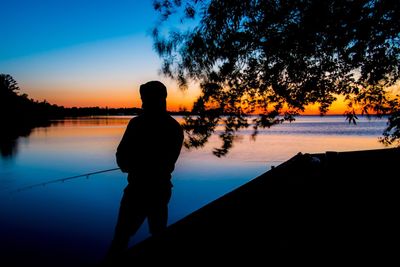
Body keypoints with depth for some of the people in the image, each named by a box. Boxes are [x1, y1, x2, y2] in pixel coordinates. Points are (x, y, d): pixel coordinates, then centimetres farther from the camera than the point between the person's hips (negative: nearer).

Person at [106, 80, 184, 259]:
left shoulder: (138, 123, -15)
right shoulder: (176, 127, 4)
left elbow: (122, 158, -9)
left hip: (140, 189, -6)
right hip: (162, 188, 6)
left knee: (122, 236, 3)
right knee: (159, 234, 18)